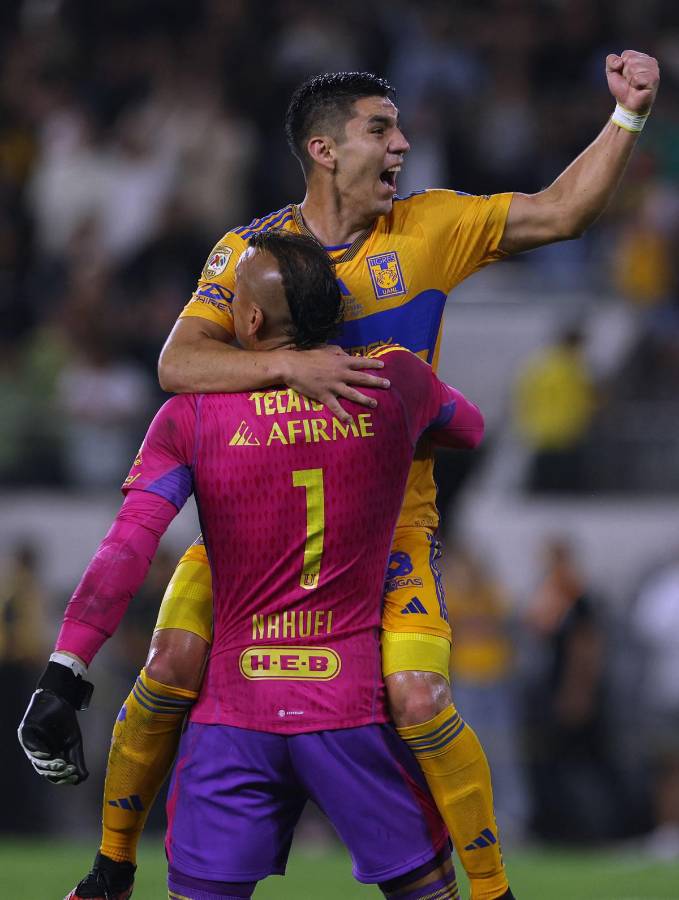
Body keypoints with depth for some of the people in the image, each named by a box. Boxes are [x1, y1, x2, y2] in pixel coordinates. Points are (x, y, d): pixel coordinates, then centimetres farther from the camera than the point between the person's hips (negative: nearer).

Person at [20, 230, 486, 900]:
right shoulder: (394, 384, 1)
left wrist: (63, 674, -13)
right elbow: (469, 429, 23)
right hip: (354, 706, 1)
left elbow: (125, 550, -12)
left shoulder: (191, 415, -3)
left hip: (234, 712, 0)